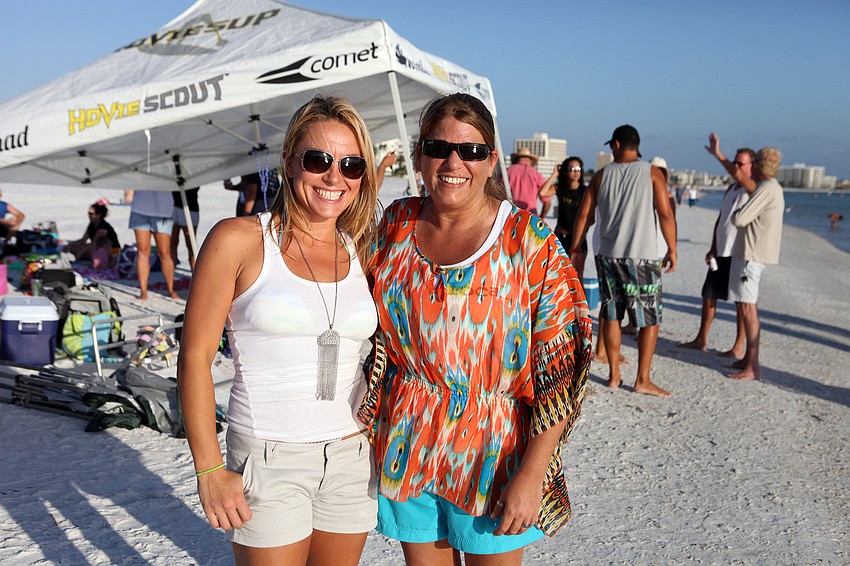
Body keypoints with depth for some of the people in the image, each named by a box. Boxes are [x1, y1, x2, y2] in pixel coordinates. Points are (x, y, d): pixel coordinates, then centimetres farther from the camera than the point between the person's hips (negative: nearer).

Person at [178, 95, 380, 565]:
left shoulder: (362, 252, 5)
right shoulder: (239, 240, -8)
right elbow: (195, 357, -8)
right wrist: (210, 470, -10)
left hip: (353, 456, 4)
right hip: (268, 456, -4)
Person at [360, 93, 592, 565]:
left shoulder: (528, 240, -12)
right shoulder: (398, 223, 0)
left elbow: (559, 368, -13)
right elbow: (373, 331, 11)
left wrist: (531, 474, -17)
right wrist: (365, 423, 9)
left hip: (493, 453, -3)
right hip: (406, 447, 4)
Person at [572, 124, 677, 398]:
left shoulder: (602, 175, 6)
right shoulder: (652, 173, -2)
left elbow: (583, 215, 6)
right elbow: (666, 215, -7)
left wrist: (575, 248, 15)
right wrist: (672, 250, 2)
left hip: (608, 254, 3)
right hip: (643, 255, -3)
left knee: (611, 314, 11)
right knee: (650, 319, 4)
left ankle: (614, 375, 17)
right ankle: (642, 380, 4)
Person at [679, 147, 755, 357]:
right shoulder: (731, 189, 16)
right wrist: (712, 249, 15)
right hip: (721, 253, 8)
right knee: (708, 295, 12)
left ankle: (739, 347, 9)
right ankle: (701, 340, 23)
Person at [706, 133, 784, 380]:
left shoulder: (767, 189, -16)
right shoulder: (768, 186, 15)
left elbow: (739, 219, -22)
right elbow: (740, 177, 30)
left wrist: (736, 212, 2)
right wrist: (718, 155, 35)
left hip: (752, 254, -10)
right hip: (750, 252, 10)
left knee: (747, 307, -12)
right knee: (745, 306, 16)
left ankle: (753, 367, -12)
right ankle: (748, 358, 24)